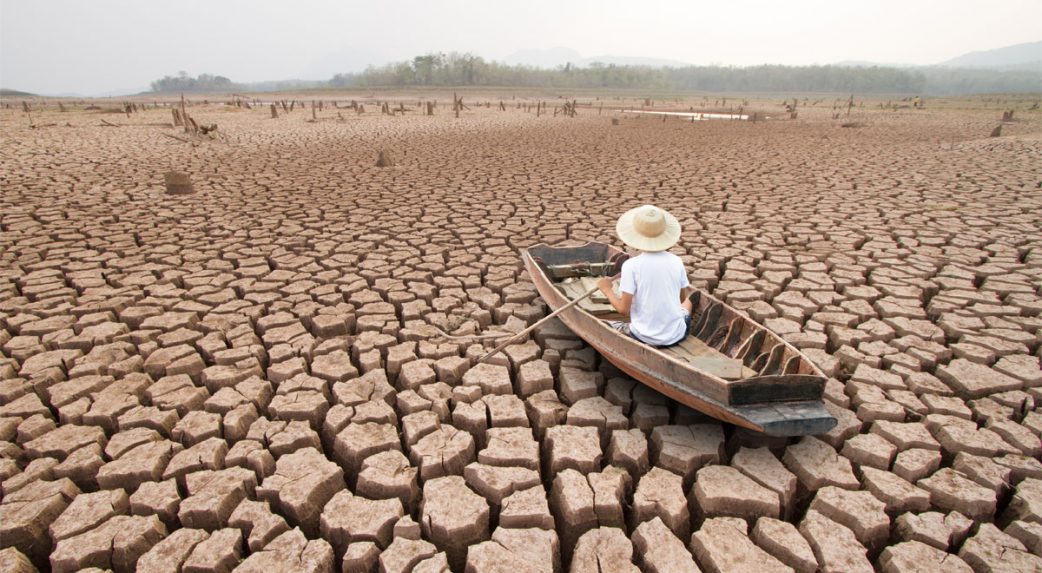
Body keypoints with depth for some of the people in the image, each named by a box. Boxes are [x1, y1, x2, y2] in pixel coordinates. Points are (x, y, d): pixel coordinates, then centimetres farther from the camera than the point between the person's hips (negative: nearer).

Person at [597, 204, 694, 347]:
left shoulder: (631, 265, -16)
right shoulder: (676, 261, -5)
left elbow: (623, 309, -15)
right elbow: (682, 298, 8)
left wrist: (606, 289, 1)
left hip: (645, 338, -4)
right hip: (676, 336, 5)